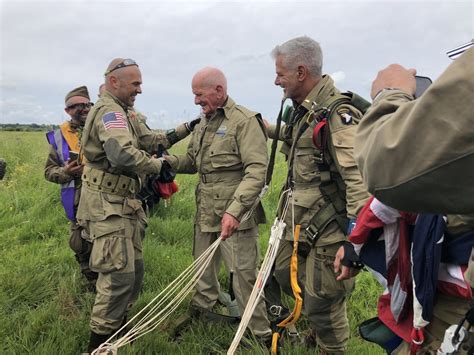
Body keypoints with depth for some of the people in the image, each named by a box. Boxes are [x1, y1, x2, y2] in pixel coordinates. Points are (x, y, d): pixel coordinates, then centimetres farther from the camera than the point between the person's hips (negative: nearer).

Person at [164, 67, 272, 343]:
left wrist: (235, 210, -28)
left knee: (244, 276, -2)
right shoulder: (204, 124, 15)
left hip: (235, 216, -8)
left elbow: (257, 171, -20)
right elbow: (193, 162, 20)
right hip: (205, 214, 8)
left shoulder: (245, 121, -12)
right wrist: (167, 161, 0)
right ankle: (201, 314, 44)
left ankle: (261, 335, 15)